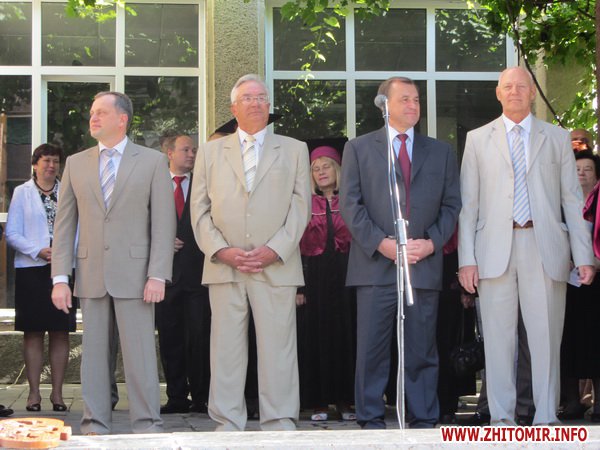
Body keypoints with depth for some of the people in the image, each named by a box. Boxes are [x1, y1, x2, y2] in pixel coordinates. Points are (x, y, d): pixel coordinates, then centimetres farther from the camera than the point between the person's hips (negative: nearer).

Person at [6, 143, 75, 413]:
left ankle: (57, 392, 7)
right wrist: (39, 251, -13)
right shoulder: (22, 193, 5)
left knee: (61, 332, 2)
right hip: (31, 270, -2)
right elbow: (11, 234, 0)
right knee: (33, 332, 0)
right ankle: (34, 392, 5)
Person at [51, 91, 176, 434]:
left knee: (140, 354, -3)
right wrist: (60, 277, 1)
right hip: (91, 275, 3)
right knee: (94, 353, 6)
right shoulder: (76, 164, 12)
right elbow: (65, 224, 10)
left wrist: (158, 275, -11)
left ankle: (147, 427, 3)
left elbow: (163, 222, -2)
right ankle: (95, 427, 12)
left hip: (134, 273, -3)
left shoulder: (153, 161, 3)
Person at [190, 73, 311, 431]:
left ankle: (280, 424, 3)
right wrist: (221, 250, -6)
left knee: (278, 347, -2)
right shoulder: (210, 152, 16)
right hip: (224, 267, 1)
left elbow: (301, 206, 5)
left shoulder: (294, 150, 14)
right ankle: (227, 425, 6)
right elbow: (200, 210, 9)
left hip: (276, 266, -1)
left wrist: (275, 250, -8)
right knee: (226, 348, 1)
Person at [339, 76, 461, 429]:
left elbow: (451, 204, 12)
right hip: (375, 264, -2)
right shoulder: (359, 148, 9)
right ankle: (371, 419, 6)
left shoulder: (441, 152, 16)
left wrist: (432, 243, -5)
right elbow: (350, 204, 2)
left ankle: (424, 419, 10)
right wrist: (380, 242, -10)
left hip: (425, 265, 2)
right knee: (372, 347, -1)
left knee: (422, 348, 3)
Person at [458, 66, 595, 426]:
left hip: (545, 249, 0)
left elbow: (573, 200, 8)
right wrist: (467, 258, -2)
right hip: (496, 250, 0)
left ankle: (546, 420, 6)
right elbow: (468, 203, 7)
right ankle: (502, 417, 9)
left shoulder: (557, 138, 12)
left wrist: (583, 256, 0)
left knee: (546, 338, -1)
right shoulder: (478, 139, 11)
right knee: (498, 338, 1)